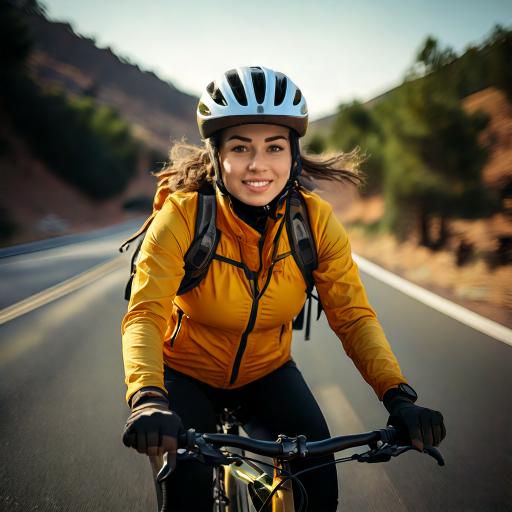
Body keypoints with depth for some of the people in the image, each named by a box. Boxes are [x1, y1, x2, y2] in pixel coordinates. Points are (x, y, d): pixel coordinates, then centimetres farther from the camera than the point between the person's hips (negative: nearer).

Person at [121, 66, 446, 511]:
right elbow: (145, 315, -34)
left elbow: (354, 316, -18)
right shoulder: (183, 216, -27)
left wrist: (398, 396, -34)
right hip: (188, 375, -2)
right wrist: (148, 400, -53)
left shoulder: (315, 220, -19)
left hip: (267, 374, 2)